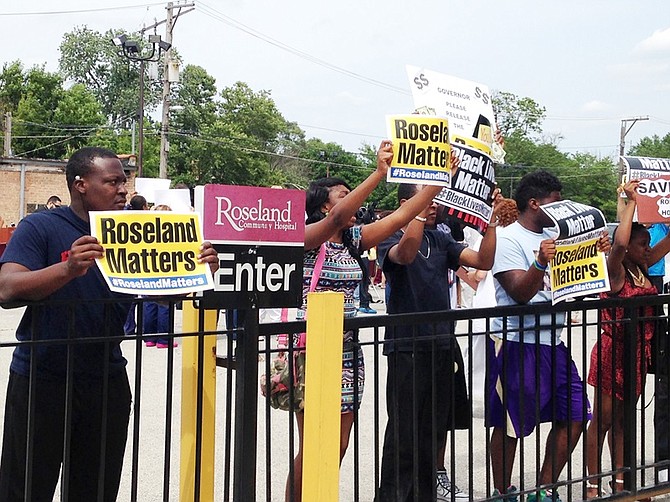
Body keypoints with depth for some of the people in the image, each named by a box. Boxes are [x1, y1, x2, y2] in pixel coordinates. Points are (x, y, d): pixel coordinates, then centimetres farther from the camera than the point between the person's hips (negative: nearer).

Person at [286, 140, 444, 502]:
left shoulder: (353, 240, 10)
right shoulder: (306, 237, -9)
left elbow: (401, 216, 6)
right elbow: (337, 218, -29)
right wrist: (379, 173, -37)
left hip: (347, 349, 7)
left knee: (338, 446, 10)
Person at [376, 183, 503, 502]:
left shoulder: (440, 240, 12)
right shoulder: (390, 239, -5)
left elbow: (483, 261, 5)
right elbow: (405, 254, -29)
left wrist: (491, 220, -6)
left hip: (443, 346, 6)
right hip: (407, 347, -6)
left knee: (433, 433, 13)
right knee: (404, 433, -3)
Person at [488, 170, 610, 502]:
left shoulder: (552, 237, 15)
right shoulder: (507, 239, -9)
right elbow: (520, 293, -18)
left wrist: (596, 253, 3)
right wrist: (541, 262, -34)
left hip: (553, 342, 8)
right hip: (516, 343, -8)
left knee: (573, 415, 8)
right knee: (509, 424, 2)